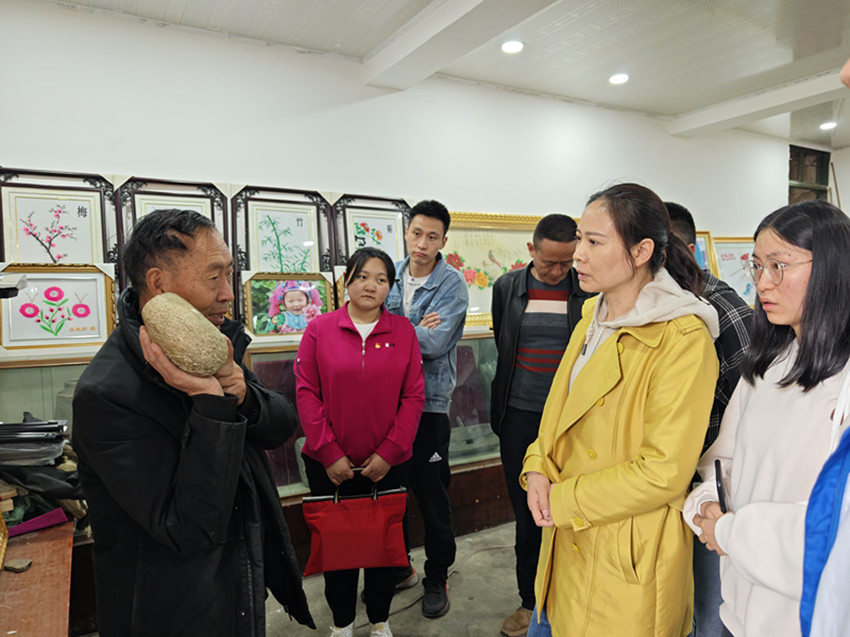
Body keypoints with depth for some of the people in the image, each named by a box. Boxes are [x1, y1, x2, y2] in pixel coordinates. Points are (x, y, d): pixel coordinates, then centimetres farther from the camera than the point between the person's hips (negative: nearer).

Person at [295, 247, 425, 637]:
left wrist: (389, 453, -9)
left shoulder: (403, 331, 0)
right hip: (329, 465, 0)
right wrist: (329, 453, -10)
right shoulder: (319, 329, -2)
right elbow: (307, 393, -4)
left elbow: (413, 396, -2)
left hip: (388, 465, 1)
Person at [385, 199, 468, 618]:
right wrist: (414, 331, -15)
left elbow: (433, 342, -21)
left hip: (428, 401, -4)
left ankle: (437, 578, 27)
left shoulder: (452, 284, -9)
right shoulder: (390, 275, 6)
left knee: (431, 494, 6)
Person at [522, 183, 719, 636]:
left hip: (627, 562, -7)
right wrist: (538, 470, -5)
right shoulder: (592, 319, 5)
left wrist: (562, 500, -16)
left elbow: (663, 472, -22)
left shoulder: (683, 340, -20)